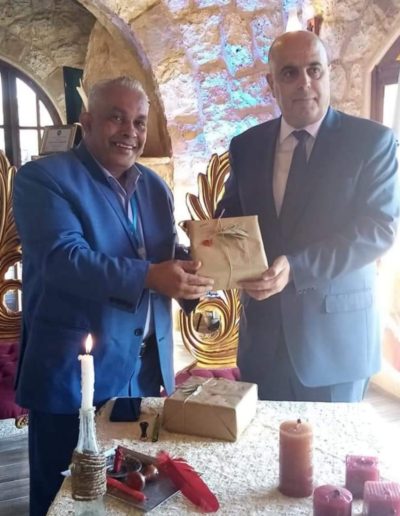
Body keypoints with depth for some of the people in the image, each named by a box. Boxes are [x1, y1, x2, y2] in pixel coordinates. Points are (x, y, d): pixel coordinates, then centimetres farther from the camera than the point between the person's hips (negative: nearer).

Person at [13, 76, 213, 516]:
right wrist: (148, 277, -31)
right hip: (73, 371, -6)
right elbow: (62, 258, -23)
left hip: (148, 368, 6)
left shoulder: (154, 187, 13)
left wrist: (191, 271, -13)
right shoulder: (42, 177, -9)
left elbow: (168, 257, 11)